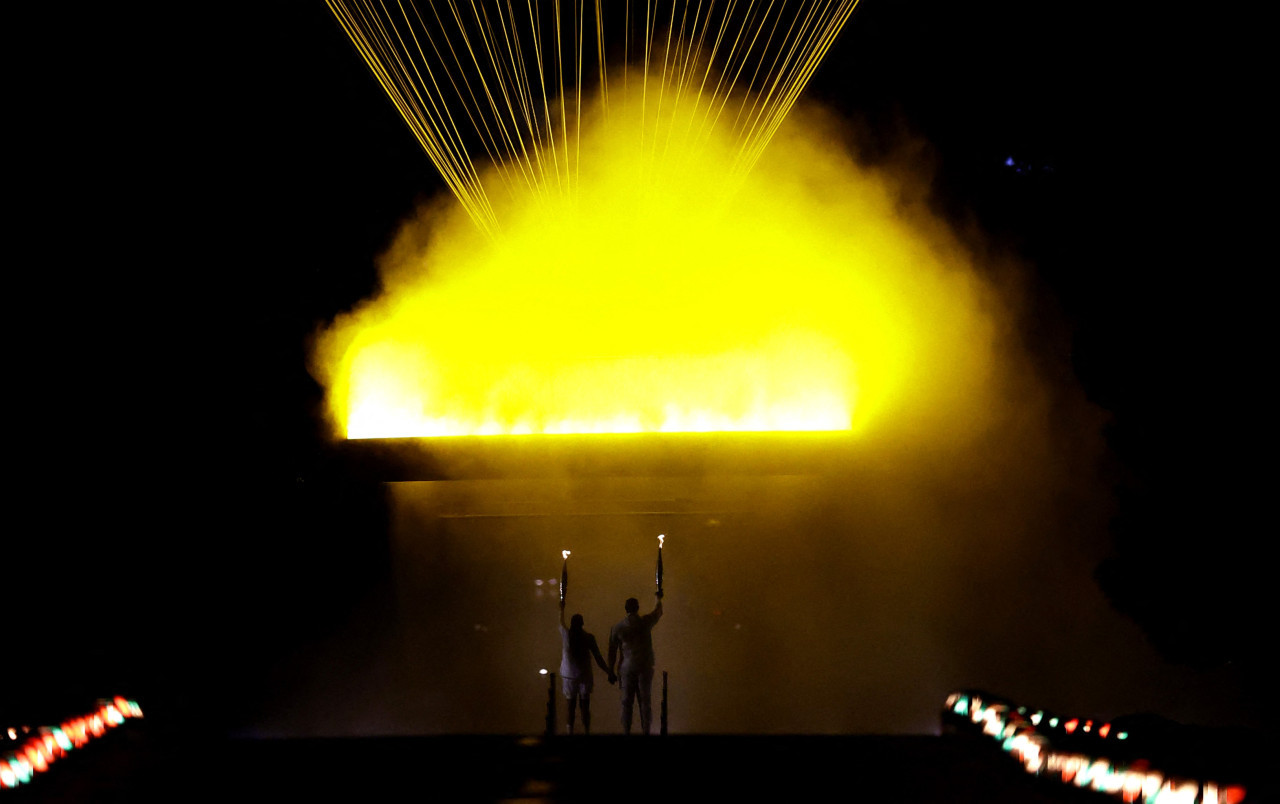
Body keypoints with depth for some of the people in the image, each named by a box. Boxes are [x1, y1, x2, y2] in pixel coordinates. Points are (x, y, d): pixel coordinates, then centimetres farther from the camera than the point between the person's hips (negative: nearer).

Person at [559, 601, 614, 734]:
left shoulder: (565, 634, -4)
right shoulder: (589, 637, -8)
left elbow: (561, 622, 19)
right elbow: (598, 658, -8)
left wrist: (562, 609, 38)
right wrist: (609, 673, -1)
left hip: (568, 675, 1)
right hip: (584, 676, -1)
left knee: (571, 706, 9)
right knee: (585, 706, 4)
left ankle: (570, 732, 7)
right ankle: (586, 732, 2)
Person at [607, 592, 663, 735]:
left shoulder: (617, 628, -1)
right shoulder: (645, 622, -3)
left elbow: (612, 651, 4)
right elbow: (658, 612, 19)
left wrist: (610, 671, 13)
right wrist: (659, 598, 39)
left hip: (627, 669, 1)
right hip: (645, 668, -1)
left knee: (627, 702, 5)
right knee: (645, 701, 3)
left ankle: (626, 731, 4)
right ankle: (646, 730, 2)